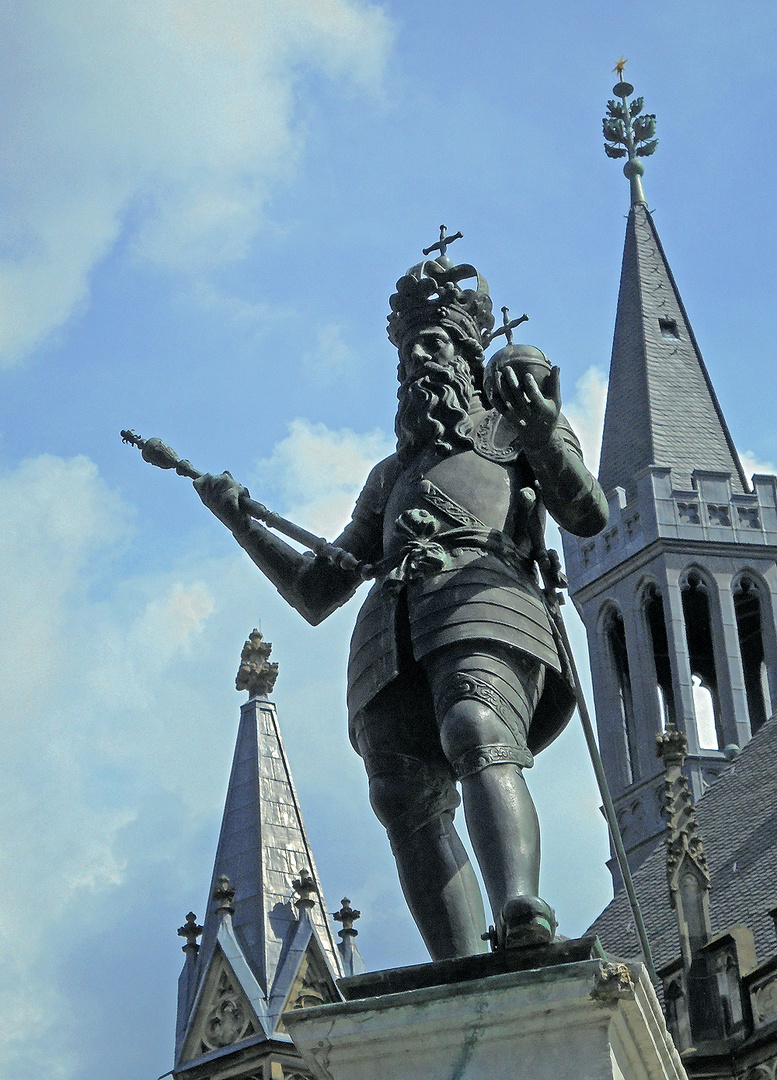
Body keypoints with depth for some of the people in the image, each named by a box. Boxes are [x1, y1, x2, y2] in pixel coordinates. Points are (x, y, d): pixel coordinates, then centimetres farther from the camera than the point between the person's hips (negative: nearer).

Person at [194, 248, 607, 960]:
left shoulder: (509, 425, 30)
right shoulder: (389, 475, 43)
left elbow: (589, 517, 14)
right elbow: (315, 594, 41)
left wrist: (545, 428, -2)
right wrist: (242, 522, 30)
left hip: (483, 592, -4)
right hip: (391, 628, 4)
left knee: (478, 738, -36)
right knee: (409, 805, -23)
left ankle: (523, 918, -60)